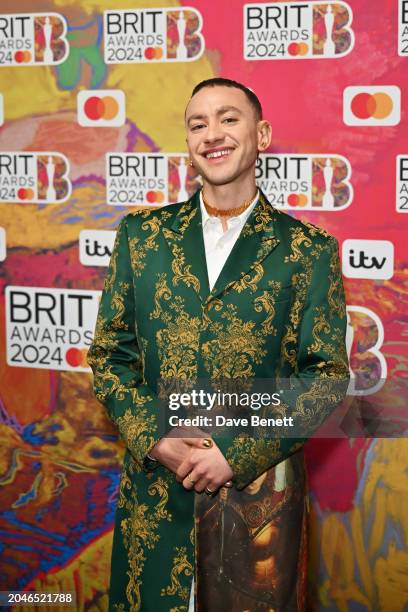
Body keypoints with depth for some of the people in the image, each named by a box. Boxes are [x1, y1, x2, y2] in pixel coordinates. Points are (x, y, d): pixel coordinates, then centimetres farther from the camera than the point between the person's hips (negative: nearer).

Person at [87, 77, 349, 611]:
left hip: (260, 491, -1)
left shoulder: (309, 250, -3)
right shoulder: (142, 234, 4)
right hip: (155, 485, 2)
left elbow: (326, 375, -5)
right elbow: (108, 353, 4)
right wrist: (156, 440, -10)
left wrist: (238, 456, -13)